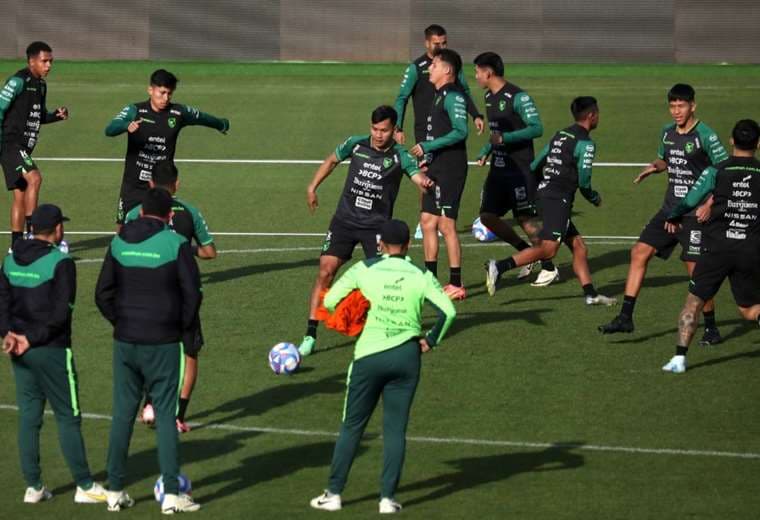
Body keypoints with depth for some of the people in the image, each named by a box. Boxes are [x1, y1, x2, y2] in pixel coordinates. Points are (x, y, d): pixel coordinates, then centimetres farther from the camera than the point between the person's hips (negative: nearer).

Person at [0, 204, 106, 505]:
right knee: (68, 418, 2)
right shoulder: (60, 263, -12)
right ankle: (84, 486, 6)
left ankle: (33, 486, 12)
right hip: (52, 350, -6)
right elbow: (60, 313, -17)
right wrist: (32, 339, -13)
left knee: (29, 417, 10)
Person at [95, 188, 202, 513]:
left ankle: (115, 491, 13)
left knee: (122, 414, 10)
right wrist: (183, 328, 5)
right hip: (163, 343, -4)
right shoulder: (176, 244, -8)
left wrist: (120, 322, 14)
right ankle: (171, 494, -1)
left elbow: (103, 294, 6)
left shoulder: (119, 242, 4)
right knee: (166, 416, 1)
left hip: (125, 341, 4)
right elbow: (192, 293, -9)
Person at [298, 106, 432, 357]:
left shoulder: (399, 156, -10)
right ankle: (310, 335, -3)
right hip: (345, 220, 2)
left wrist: (425, 182, -50)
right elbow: (331, 161, 18)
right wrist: (312, 187, 16)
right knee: (325, 271, -8)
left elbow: (418, 176, -27)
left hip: (376, 225, -2)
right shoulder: (356, 144, -1)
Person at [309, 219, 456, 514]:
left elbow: (330, 301, -2)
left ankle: (333, 494, 13)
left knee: (351, 426, 10)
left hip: (369, 355, -1)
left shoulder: (365, 269, -2)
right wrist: (430, 341, 4)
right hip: (406, 357, 1)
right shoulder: (421, 276, 0)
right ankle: (388, 498, 3)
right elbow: (448, 311, -9)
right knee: (395, 430, 7)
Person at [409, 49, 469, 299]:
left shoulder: (453, 96, -15)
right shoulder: (440, 96, 16)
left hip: (450, 170, -10)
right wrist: (428, 157, 19)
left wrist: (427, 147, -21)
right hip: (436, 169, 10)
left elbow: (460, 131, -24)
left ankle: (456, 285, -2)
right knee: (428, 221, 12)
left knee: (446, 225, -7)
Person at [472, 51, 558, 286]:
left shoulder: (517, 97, -15)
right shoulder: (489, 97, 12)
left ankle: (549, 268, 5)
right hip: (499, 168, 9)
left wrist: (504, 138, -25)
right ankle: (527, 252, 19)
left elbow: (536, 128, -20)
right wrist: (486, 151, 12)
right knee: (488, 216, 4)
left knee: (527, 219, -7)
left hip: (520, 168, -9)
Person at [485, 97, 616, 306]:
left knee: (578, 246, 11)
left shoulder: (560, 135, 16)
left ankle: (590, 294, 10)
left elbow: (536, 165, 18)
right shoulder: (585, 144, -9)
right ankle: (499, 267, -25)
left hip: (544, 192, 10)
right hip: (559, 199, -10)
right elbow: (583, 181, -10)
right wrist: (595, 198, 9)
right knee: (548, 248, -15)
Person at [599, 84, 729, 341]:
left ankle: (711, 327, 9)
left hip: (695, 214, -7)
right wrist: (655, 166, 3)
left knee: (696, 269, -7)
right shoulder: (668, 132, 9)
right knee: (640, 252, -1)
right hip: (669, 211, 7)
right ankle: (626, 317, 2)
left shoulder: (705, 136, -12)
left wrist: (710, 204, -20)